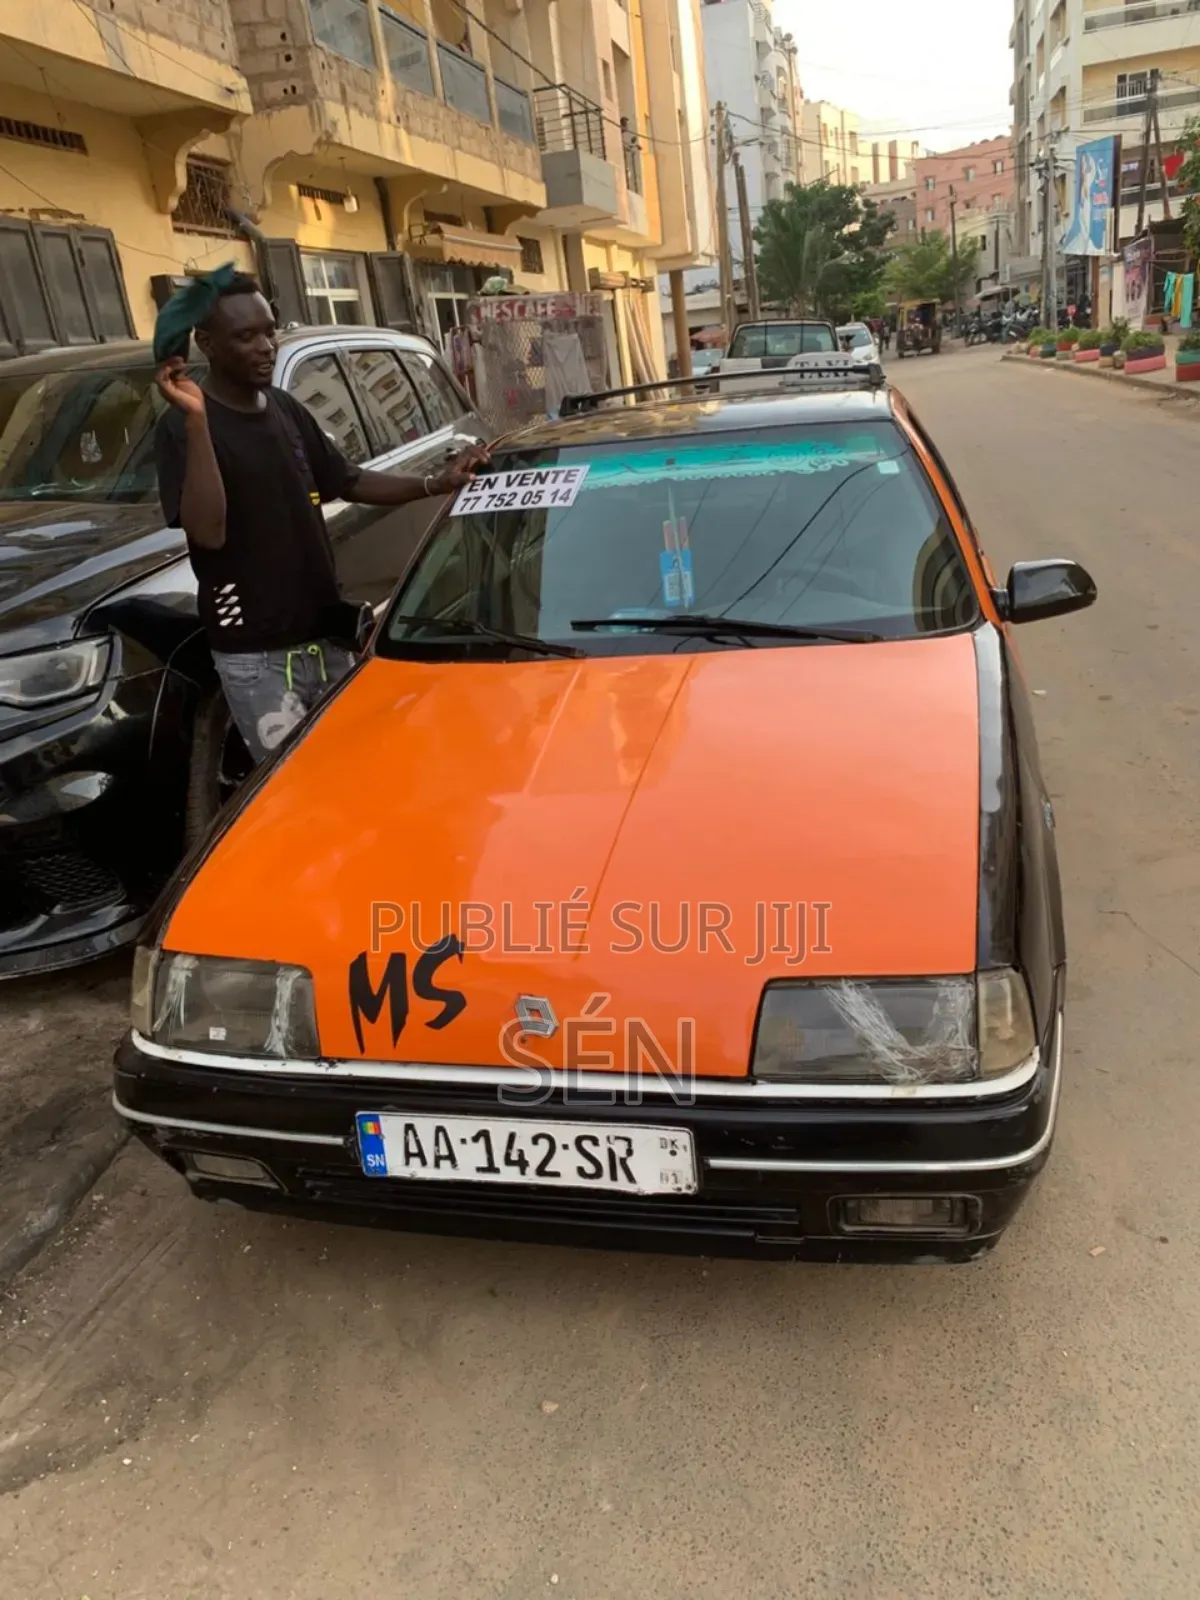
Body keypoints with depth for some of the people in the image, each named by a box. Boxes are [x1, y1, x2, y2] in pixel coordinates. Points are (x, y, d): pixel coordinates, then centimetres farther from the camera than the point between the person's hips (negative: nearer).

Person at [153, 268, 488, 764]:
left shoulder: (287, 409, 9)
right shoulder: (183, 426, -12)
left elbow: (348, 481, 17)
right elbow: (208, 531, -25)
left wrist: (435, 483, 6)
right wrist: (197, 422, -30)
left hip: (326, 635, 7)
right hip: (254, 653, -7)